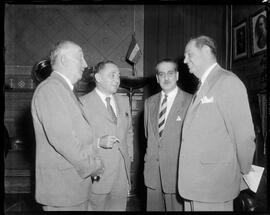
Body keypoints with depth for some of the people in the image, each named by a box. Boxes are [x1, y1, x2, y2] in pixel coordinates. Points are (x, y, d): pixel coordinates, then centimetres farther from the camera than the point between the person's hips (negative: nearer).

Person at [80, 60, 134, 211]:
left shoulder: (124, 101, 13)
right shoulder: (83, 103, -7)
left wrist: (129, 157, 12)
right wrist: (98, 142, -22)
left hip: (122, 175, 5)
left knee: (119, 207, 12)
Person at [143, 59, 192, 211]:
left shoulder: (190, 101, -9)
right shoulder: (149, 102, 11)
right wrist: (150, 156, 12)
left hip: (178, 171, -5)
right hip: (152, 172, 5)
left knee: (177, 207, 4)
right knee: (153, 207, 12)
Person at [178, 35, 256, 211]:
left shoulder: (228, 81, -10)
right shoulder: (202, 87, 16)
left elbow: (244, 135, -13)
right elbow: (197, 135, 12)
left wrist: (243, 173, -3)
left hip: (214, 186, -7)